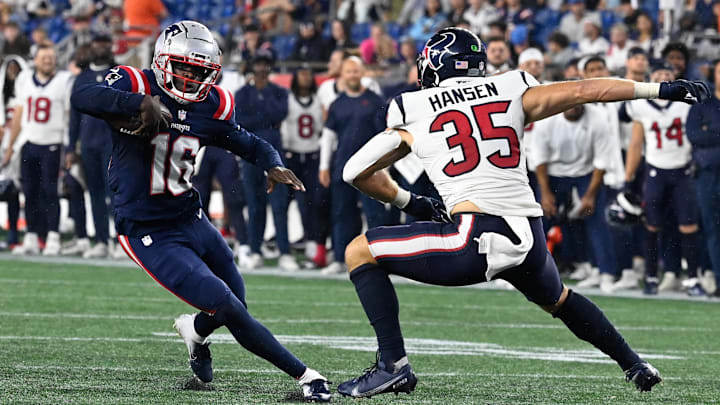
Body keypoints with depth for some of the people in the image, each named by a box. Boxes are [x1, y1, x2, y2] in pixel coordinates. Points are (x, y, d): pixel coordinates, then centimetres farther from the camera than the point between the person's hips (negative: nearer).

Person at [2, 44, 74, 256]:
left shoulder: (65, 81, -4)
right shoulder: (24, 79, 9)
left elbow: (71, 116, -3)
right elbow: (19, 113, 16)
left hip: (52, 145, -4)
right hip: (29, 143, 4)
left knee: (49, 192, -7)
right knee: (30, 193, 4)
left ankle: (53, 239, -3)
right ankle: (31, 240, 10)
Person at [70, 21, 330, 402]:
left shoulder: (212, 108, 1)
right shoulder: (134, 85, -14)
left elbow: (252, 145, 14)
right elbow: (83, 98, -33)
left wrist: (273, 166, -9)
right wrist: (142, 102, -46)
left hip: (192, 220, 6)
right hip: (149, 236, -6)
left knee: (235, 307, 16)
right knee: (230, 311, -14)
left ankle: (194, 330, 51)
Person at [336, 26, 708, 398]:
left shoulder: (411, 111, 11)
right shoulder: (510, 92, 15)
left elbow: (355, 171, 15)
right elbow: (583, 90, 15)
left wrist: (406, 201, 30)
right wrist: (660, 89, 21)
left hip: (476, 241, -4)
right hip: (530, 238, 4)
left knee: (359, 253, 9)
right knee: (556, 299, 36)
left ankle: (393, 364, -1)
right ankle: (635, 366, 38)